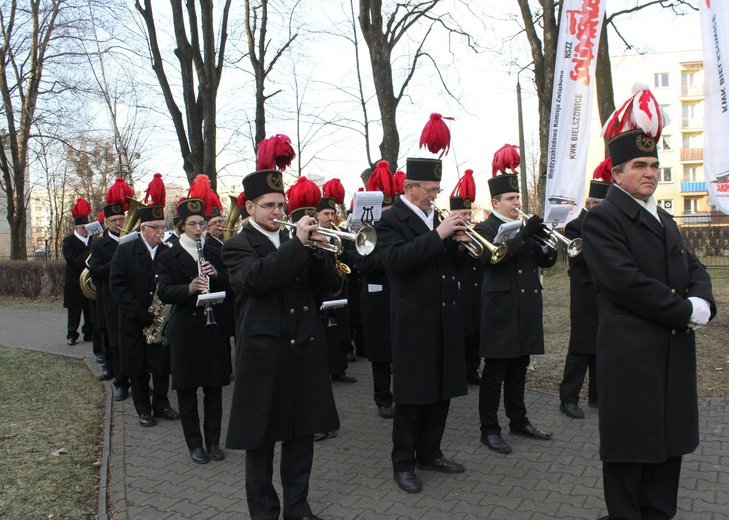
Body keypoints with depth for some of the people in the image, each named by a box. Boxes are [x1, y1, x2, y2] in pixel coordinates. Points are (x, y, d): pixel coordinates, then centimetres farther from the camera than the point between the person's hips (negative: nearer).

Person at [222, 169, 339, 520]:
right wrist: (297, 243, -24)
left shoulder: (293, 243, 14)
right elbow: (256, 278, -23)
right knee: (260, 439, 8)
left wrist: (316, 254, -7)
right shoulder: (237, 247, -2)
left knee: (301, 432, 13)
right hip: (263, 353, -5)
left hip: (304, 350, 5)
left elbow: (319, 288, 10)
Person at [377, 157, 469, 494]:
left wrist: (459, 244, -5)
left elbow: (451, 262, 16)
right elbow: (396, 260, -25)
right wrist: (437, 235, -27)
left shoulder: (435, 218, 14)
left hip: (445, 319, 7)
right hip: (414, 321, -7)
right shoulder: (392, 220, -7)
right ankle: (403, 463, 18)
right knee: (411, 394, 3)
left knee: (442, 390, 14)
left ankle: (429, 453, 30)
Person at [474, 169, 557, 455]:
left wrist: (546, 243, -8)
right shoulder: (485, 229, -4)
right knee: (495, 370, -1)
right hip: (501, 307, -7)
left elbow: (546, 261, 12)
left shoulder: (525, 227, 17)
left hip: (527, 308, 7)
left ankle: (518, 420, 29)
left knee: (519, 367, 16)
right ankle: (489, 429, 8)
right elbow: (493, 257, -22)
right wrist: (523, 235, -25)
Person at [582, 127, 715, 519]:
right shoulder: (602, 218, -9)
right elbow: (626, 281, -19)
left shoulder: (664, 219, 19)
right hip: (631, 352, -8)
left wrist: (702, 301, -6)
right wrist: (685, 312, -14)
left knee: (669, 439, 15)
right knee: (630, 444, 3)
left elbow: (694, 268, 16)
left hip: (676, 351, 8)